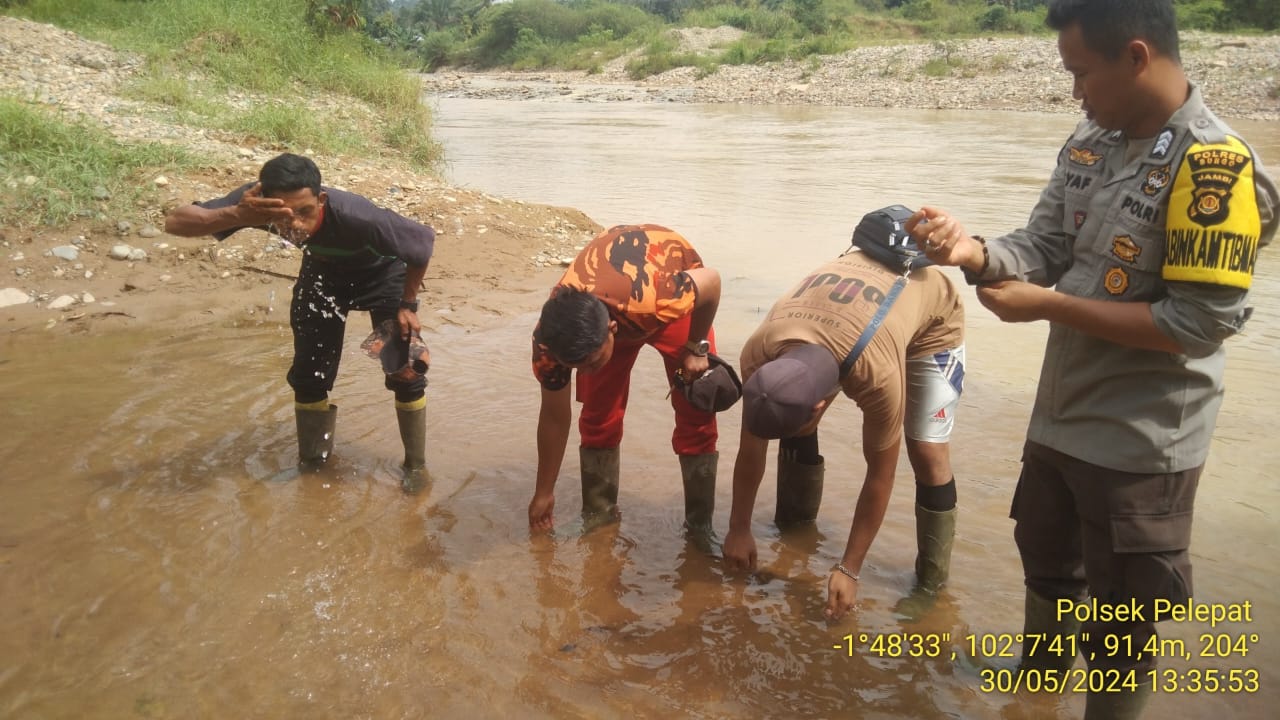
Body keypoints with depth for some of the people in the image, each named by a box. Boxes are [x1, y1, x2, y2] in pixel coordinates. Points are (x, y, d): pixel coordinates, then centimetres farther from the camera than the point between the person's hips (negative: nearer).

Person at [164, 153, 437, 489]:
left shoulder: (354, 216, -44)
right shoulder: (258, 203, -34)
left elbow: (425, 239, -30)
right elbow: (175, 223, -36)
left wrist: (407, 304, -19)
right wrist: (236, 216, -55)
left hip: (381, 272, -3)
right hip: (324, 271, 3)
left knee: (406, 370, -11)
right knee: (308, 374, 4)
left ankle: (415, 467, 9)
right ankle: (312, 462, 26)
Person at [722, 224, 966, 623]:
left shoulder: (879, 375, -45)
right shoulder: (759, 353, -32)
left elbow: (880, 477, -29)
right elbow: (751, 448, -15)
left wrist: (848, 569, -21)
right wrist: (739, 529, -5)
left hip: (933, 314, -4)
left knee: (927, 452, -14)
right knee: (794, 424, -5)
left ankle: (932, 581, 4)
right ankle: (795, 522, 19)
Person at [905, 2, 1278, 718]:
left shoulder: (1215, 166, -22)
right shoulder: (1091, 141, 0)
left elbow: (1199, 324, -25)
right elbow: (1044, 247, 1)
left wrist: (1049, 306, -23)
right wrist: (973, 251, -20)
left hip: (1142, 442, -8)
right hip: (1060, 415, 8)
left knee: (1123, 617, 11)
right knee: (1046, 561, 28)